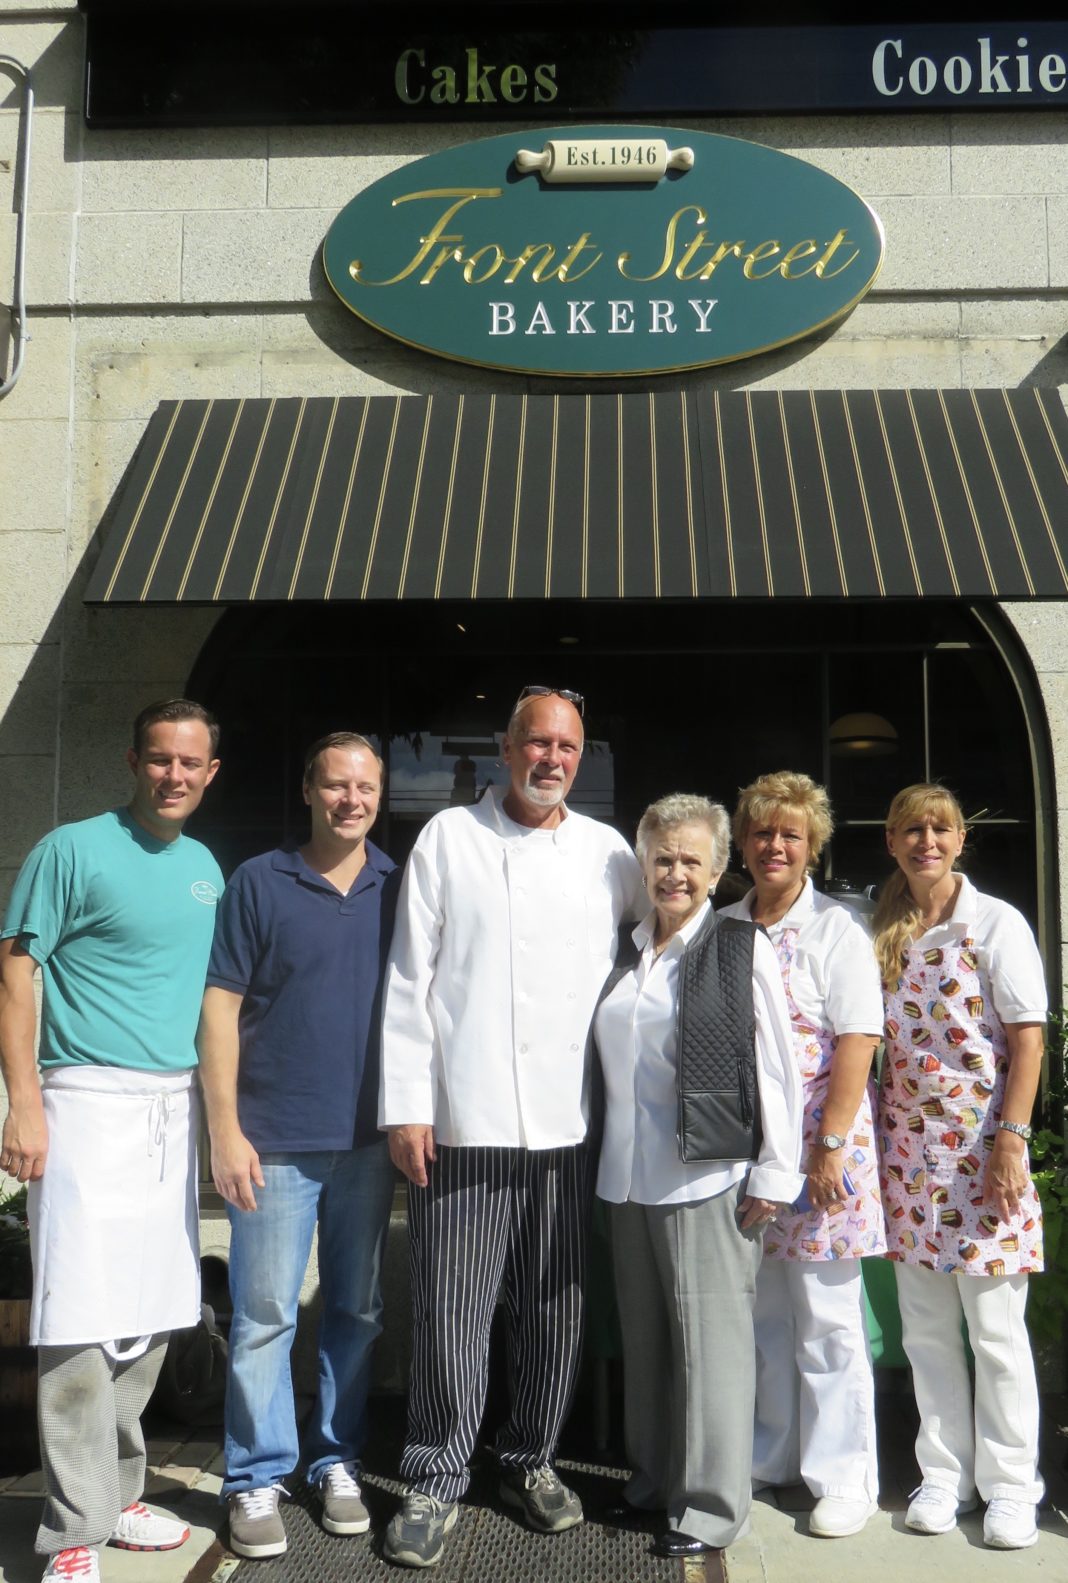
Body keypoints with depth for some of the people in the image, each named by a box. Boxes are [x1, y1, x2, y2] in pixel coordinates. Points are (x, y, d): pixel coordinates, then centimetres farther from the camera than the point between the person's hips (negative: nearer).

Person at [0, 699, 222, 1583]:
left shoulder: (206, 868, 13)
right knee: (82, 1326, -4)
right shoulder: (74, 851, -5)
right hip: (91, 1103, -6)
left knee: (149, 1320, 12)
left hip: (175, 1109, 6)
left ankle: (117, 1493, 27)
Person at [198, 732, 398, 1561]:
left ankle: (337, 1460, 29)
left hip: (369, 1141, 3)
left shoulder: (398, 888, 4)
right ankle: (256, 1479, 20)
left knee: (358, 1311, 13)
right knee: (265, 1317, 4)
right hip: (276, 1142, -3)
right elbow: (220, 1007, -4)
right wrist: (226, 1130, -9)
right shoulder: (259, 882, -3)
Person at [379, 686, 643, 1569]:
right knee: (452, 1312, 2)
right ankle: (438, 1482, 19)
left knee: (557, 1309, 11)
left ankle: (533, 1462, 30)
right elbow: (408, 982, 0)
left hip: (571, 1125, 3)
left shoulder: (608, 852, 9)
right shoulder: (449, 838, 3)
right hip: (463, 1121, -2)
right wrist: (406, 1106, -5)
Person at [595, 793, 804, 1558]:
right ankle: (654, 1478, 32)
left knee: (710, 1337, 2)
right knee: (645, 1334, 15)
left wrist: (774, 1174, -8)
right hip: (630, 1176, 6)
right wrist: (611, 1157, 13)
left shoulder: (743, 948, -6)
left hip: (708, 1177, -5)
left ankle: (713, 1505, 16)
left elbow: (776, 1068, -7)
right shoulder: (626, 950, 10)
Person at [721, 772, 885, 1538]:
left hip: (819, 1144, -4)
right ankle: (769, 1457, 30)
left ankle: (844, 1477, 17)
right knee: (762, 1313, 14)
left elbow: (857, 1042, -10)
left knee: (827, 1322, 2)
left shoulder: (836, 928, -4)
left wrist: (831, 1145, -16)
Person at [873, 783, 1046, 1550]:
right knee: (925, 1327, 11)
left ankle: (1009, 1485, 19)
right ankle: (945, 1473, 25)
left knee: (996, 1328, 3)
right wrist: (875, 1138, 5)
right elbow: (874, 1045, 11)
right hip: (909, 1150, 4)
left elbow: (1028, 1039, -8)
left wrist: (1011, 1140, -14)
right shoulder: (884, 933, 7)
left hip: (982, 1147, -4)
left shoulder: (998, 924, -5)